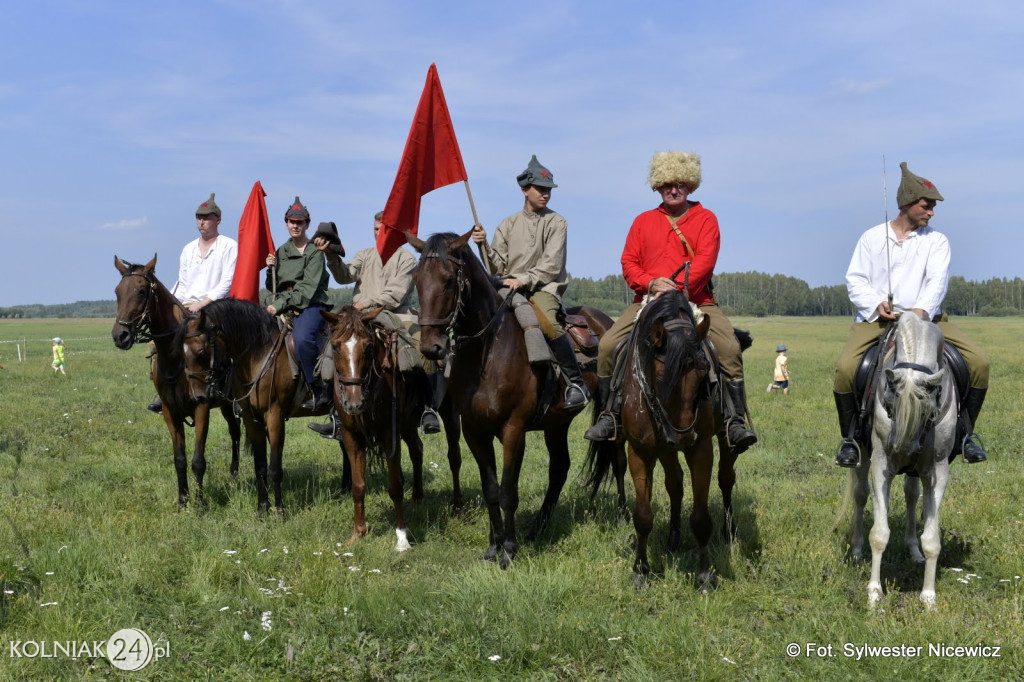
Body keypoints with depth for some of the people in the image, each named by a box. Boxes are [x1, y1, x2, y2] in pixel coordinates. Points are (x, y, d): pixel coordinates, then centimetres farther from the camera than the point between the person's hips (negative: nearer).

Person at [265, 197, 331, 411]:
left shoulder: (314, 252, -2)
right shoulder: (281, 251, 17)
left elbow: (308, 289, -12)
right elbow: (273, 287, 20)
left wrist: (281, 304, -18)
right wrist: (271, 269, 1)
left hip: (311, 306, -7)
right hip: (282, 308, 7)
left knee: (302, 338, -36)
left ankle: (320, 391, -26)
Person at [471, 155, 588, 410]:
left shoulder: (556, 222, 5)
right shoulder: (508, 225, 15)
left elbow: (552, 264, -7)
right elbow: (497, 267, 8)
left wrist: (523, 280, -18)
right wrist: (483, 245, -9)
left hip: (545, 287, -4)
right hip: (511, 289, 4)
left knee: (547, 322, -32)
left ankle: (576, 382, -23)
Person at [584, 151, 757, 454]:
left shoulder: (705, 219, 7)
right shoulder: (643, 221, 14)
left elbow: (705, 260, -6)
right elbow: (628, 262, 8)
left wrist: (677, 287, -20)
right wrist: (651, 283, -11)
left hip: (695, 299, -2)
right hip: (648, 299, 2)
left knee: (729, 348, -24)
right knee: (608, 345, -17)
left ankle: (735, 420, -17)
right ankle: (610, 415, -3)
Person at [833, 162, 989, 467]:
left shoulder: (936, 241, 8)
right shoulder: (872, 237, 8)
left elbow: (938, 280, -7)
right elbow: (855, 280, 5)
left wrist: (922, 310, -26)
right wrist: (876, 304, -14)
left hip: (924, 317, 1)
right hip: (876, 317, -1)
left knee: (978, 362, -15)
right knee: (845, 368, -28)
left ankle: (966, 432, 4)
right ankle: (849, 438, -6)